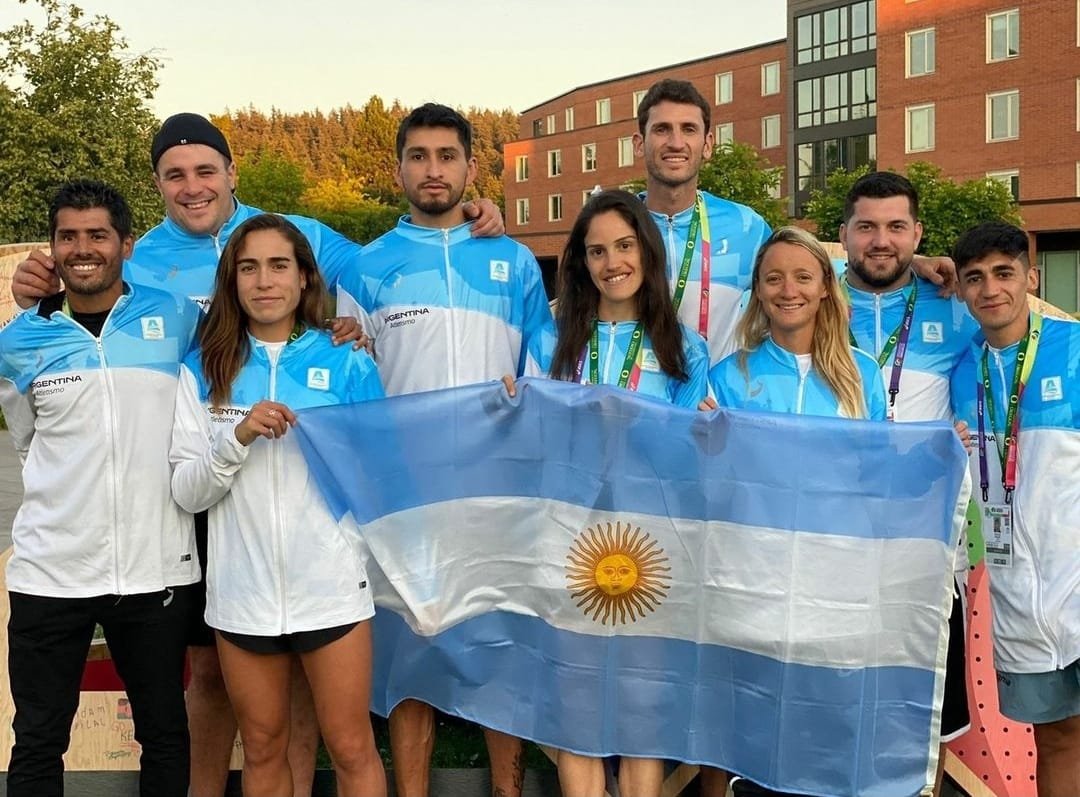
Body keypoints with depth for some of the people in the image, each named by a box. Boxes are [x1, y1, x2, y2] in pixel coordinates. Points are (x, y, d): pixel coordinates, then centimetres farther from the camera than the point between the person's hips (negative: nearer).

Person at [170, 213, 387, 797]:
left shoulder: (347, 364, 0)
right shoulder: (205, 369, 3)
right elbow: (187, 493, -3)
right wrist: (239, 436, -17)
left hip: (332, 588, -1)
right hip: (241, 593, 2)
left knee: (352, 749, 5)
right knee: (262, 749, 16)